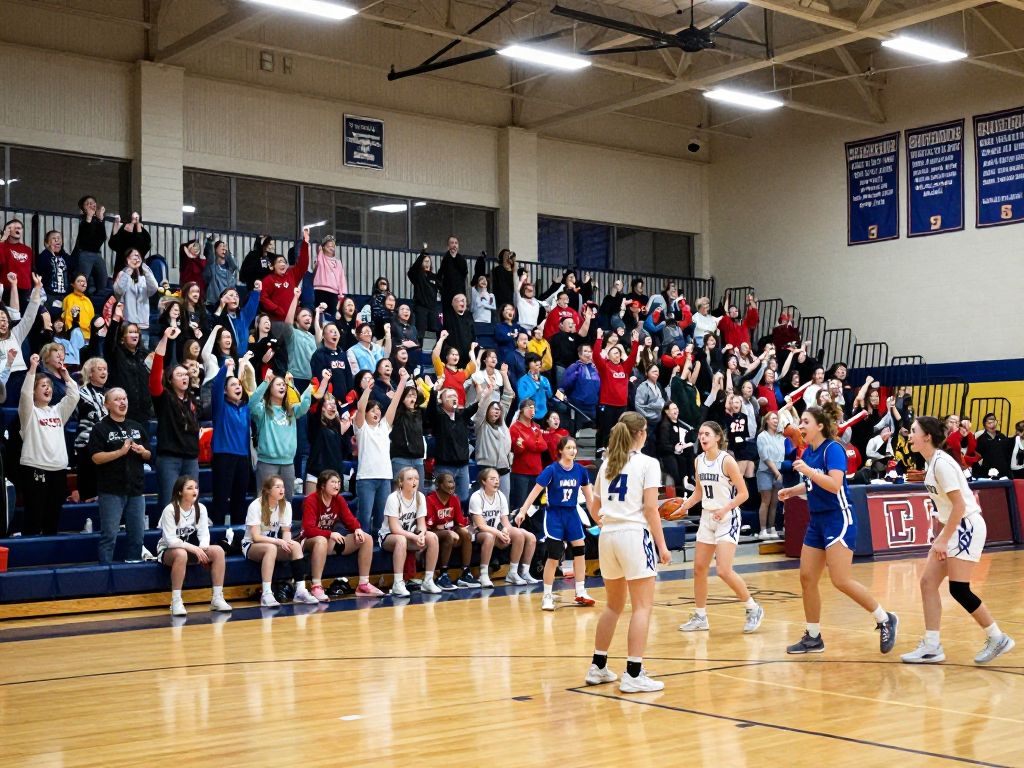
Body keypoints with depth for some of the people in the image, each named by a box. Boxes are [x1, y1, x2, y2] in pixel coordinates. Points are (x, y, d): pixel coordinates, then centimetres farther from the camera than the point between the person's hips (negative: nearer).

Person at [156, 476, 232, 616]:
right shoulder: (170, 510, -17)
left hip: (192, 549, 5)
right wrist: (194, 548, -32)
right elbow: (170, 540, -23)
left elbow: (204, 534, -6)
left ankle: (217, 598, -16)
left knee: (218, 551, -19)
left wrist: (202, 549, -28)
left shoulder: (200, 508, -1)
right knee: (181, 554, -40)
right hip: (167, 551, -5)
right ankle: (176, 602, -33)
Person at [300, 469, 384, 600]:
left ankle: (364, 585, -3)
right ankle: (316, 588, -42)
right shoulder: (311, 500, -17)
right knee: (322, 540, -44)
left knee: (367, 539, -7)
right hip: (310, 541, -7)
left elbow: (349, 519, 4)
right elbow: (308, 529, -25)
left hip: (331, 541, 7)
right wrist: (330, 534, -34)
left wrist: (357, 529, -19)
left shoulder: (339, 500, 3)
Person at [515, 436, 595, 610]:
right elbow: (535, 491, -14)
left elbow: (588, 495, 11)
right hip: (554, 514, -5)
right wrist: (522, 511, -21)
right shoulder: (551, 470, -14)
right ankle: (547, 596, 5)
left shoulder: (580, 470, -1)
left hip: (572, 514, 5)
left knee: (580, 551, 4)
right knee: (553, 556, -6)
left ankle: (580, 593, 17)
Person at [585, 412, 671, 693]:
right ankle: (633, 675, -7)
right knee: (642, 607, -2)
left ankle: (598, 667, 21)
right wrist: (662, 545, -7)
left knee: (613, 605, 18)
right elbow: (650, 508, -11)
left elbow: (594, 508, 17)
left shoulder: (607, 463, 14)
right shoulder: (647, 463, -3)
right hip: (634, 535, -6)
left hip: (608, 537, 6)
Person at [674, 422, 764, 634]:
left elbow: (743, 493, -12)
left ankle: (753, 609, 4)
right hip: (707, 518, 7)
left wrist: (724, 509, -24)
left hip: (727, 519, -7)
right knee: (699, 568, 7)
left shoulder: (727, 460, -14)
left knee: (724, 570, -14)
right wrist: (684, 506, 0)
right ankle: (700, 618, 19)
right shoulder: (699, 461, 5)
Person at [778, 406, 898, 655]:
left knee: (841, 580, -14)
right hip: (817, 521, 9)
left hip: (839, 520, -9)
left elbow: (835, 484, -26)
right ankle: (813, 638, 15)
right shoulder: (808, 452, 9)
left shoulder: (833, 449, -14)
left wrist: (807, 470, -29)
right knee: (807, 579, 5)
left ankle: (885, 620, 5)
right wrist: (791, 491, 9)